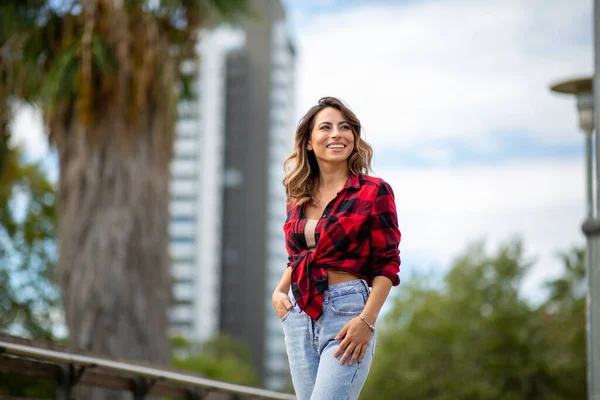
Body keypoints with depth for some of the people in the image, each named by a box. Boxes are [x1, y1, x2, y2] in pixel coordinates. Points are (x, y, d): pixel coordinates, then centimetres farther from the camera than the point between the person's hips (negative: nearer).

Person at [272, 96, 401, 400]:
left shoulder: (373, 191, -4)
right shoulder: (298, 197, 11)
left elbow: (387, 264, -6)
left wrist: (366, 321, -15)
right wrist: (279, 291, 5)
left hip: (347, 312, -6)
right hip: (299, 315, 6)